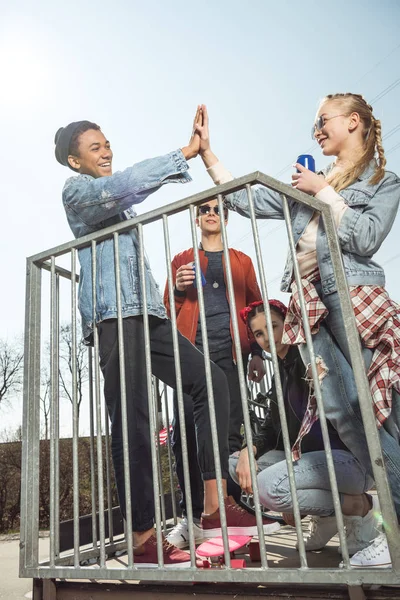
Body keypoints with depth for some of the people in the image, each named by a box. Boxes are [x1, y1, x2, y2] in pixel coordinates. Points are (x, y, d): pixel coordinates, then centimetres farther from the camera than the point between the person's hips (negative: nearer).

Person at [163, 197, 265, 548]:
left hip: (230, 352, 0)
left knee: (230, 433, -1)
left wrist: (257, 354, 4)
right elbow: (168, 309, 15)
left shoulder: (241, 261, 19)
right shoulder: (182, 261, 18)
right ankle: (191, 516, 6)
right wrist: (179, 289, -6)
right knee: (185, 431, -5)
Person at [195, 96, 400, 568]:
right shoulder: (307, 182, 24)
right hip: (310, 302, 4)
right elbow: (243, 199, 19)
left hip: (354, 295, -4)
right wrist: (206, 152, 18)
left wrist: (323, 192, -2)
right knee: (342, 409, -4)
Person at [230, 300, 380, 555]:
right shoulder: (283, 373, 14)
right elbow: (272, 428, 8)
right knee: (235, 462, 0)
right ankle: (325, 515, 6)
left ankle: (361, 507, -4)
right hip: (310, 457, 9)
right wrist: (250, 449, -9)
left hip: (351, 458, -9)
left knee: (269, 486, -28)